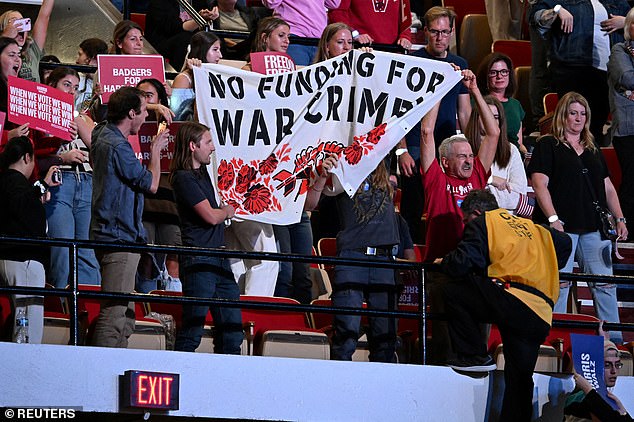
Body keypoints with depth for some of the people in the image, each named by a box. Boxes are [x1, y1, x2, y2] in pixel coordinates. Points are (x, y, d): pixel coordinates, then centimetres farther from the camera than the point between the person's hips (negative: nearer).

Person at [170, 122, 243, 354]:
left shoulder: (202, 172, 16)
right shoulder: (184, 178, -11)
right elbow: (210, 216, -14)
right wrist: (228, 211, 6)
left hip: (219, 260, 9)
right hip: (199, 262, -9)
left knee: (231, 328, 7)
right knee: (193, 328, -9)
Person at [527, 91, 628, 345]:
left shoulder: (593, 151, 22)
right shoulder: (548, 146, 3)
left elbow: (608, 188, 24)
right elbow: (539, 183, -7)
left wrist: (619, 218, 13)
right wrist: (553, 218, -17)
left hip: (594, 228, 5)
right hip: (562, 225, -5)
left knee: (605, 283, 1)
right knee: (559, 283, -9)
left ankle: (613, 337, 2)